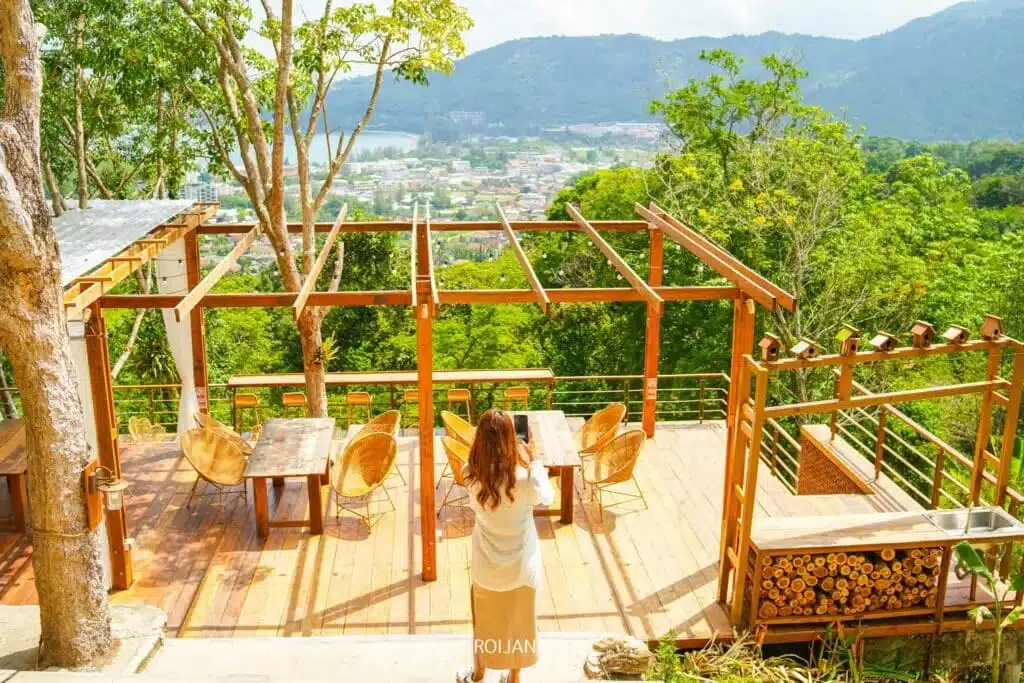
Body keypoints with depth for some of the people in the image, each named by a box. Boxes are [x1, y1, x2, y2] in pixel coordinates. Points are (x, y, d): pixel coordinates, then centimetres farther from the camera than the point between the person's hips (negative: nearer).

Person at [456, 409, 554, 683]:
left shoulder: (473, 475, -20)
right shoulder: (525, 478, -29)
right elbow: (547, 497, -6)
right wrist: (534, 460, -3)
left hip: (486, 567, 2)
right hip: (520, 568, -2)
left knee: (483, 621, 28)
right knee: (518, 625, 23)